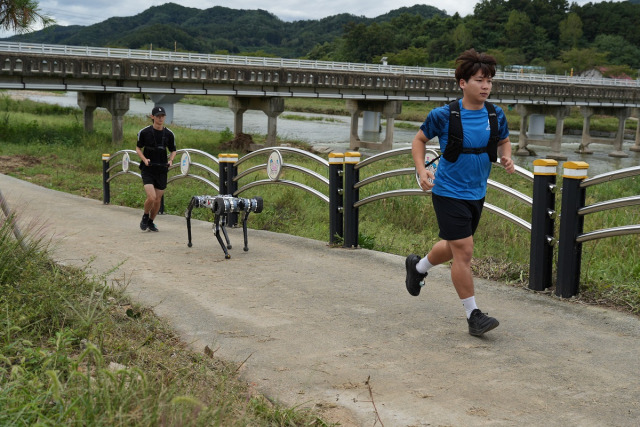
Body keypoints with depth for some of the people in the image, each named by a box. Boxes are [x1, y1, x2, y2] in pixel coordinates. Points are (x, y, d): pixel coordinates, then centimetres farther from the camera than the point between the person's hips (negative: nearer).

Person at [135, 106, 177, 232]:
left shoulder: (169, 134, 2)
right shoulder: (144, 132, -4)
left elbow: (173, 150, 14)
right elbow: (138, 148, 7)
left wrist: (170, 160, -6)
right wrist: (144, 159, -11)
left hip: (162, 170, 3)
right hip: (147, 170, -3)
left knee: (158, 200, 7)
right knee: (151, 197, -17)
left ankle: (151, 222, 30)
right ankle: (145, 216, 12)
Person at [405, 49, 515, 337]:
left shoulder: (496, 115, -2)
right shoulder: (443, 115, -14)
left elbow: (504, 141, 16)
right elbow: (419, 140, 2)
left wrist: (506, 157, -7)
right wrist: (421, 170, -13)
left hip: (477, 193, 6)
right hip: (449, 192, -6)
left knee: (454, 247, 21)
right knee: (464, 251, -10)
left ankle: (418, 266, 52)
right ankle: (473, 315, 0)